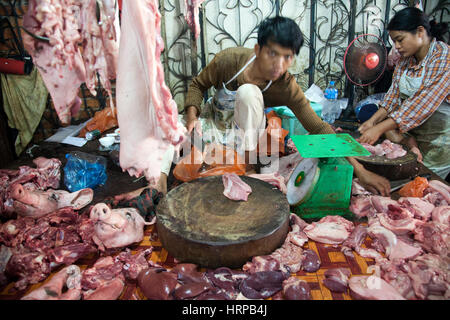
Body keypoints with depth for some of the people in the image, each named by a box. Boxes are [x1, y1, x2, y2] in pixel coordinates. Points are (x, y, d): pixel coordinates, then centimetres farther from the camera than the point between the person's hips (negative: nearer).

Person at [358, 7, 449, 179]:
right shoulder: (405, 59, 1)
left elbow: (423, 104, -30)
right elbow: (394, 95, 0)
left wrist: (379, 128, -34)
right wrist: (373, 120, -15)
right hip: (410, 130, 6)